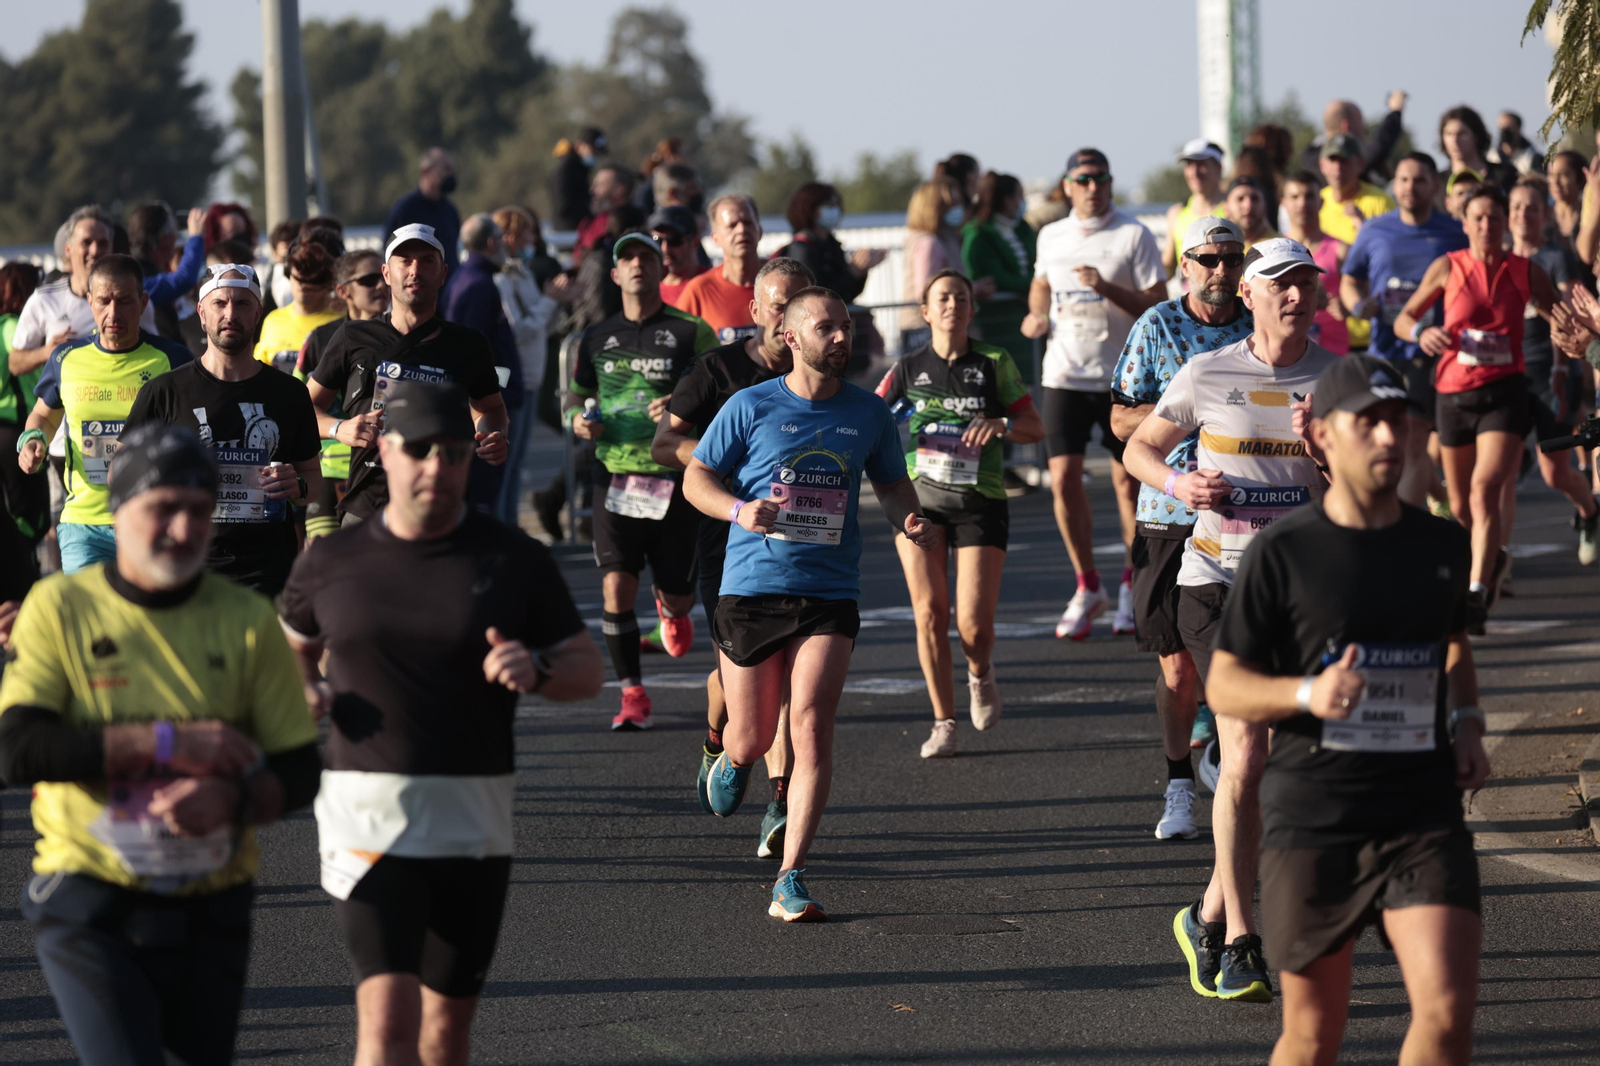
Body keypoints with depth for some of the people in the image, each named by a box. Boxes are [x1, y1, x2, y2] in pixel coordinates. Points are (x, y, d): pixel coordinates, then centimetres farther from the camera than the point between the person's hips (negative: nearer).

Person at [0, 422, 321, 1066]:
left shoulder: (246, 621, 3)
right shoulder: (59, 607, -2)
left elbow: (298, 773, 4)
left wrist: (232, 798, -19)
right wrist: (167, 743, -18)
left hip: (209, 914, 3)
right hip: (90, 910, -3)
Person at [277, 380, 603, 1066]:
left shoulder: (514, 560, 2)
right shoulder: (332, 564, 4)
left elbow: (587, 670, 7)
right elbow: (289, 645, 23)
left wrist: (536, 670, -15)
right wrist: (303, 689, 0)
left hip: (475, 821, 2)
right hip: (368, 810, -2)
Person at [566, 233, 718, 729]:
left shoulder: (691, 332, -1)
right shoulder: (597, 339, 10)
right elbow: (576, 398, 21)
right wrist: (579, 421, -2)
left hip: (674, 478, -2)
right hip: (615, 477, 2)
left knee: (677, 597, 5)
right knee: (616, 587, -13)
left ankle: (671, 610, 45)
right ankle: (632, 696, -4)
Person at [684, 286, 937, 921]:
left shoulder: (867, 414, 7)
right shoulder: (751, 407, -1)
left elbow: (892, 484, 21)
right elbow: (696, 476, 4)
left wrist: (907, 520, -1)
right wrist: (738, 508, -16)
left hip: (830, 594, 1)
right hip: (751, 587, -1)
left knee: (811, 730, -14)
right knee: (753, 740, 5)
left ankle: (791, 879, -10)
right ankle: (732, 760, 46)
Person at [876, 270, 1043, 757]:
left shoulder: (994, 363, 3)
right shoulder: (908, 369, 5)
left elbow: (1035, 427, 5)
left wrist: (1001, 425, -15)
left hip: (980, 502, -1)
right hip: (920, 499, 1)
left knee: (974, 622, -9)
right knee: (929, 612, -6)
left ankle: (980, 673, 27)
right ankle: (943, 722, 6)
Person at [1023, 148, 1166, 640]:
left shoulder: (1133, 235, -5)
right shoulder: (1051, 237, 9)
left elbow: (1157, 304, -9)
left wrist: (1108, 289, -22)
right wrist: (1037, 316, 6)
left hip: (1123, 375, -3)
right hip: (1065, 373, 3)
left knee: (1128, 480, 2)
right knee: (1063, 479, -4)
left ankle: (1132, 586, 18)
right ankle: (1087, 588, 10)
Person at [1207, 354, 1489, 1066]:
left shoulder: (1442, 547, 9)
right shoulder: (1283, 553, -4)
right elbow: (1224, 686, -1)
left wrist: (1466, 721, 12)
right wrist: (1308, 695, -19)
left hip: (1425, 814, 2)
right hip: (1312, 818, -2)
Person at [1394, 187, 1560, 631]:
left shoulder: (1526, 273, 2)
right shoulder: (1447, 268, 1)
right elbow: (1403, 319, 6)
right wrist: (1422, 332, -16)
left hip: (1504, 392, -2)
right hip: (1454, 391, 2)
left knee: (1486, 489, -21)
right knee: (1461, 506, 13)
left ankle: (1476, 595, -22)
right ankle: (1495, 555, 45)